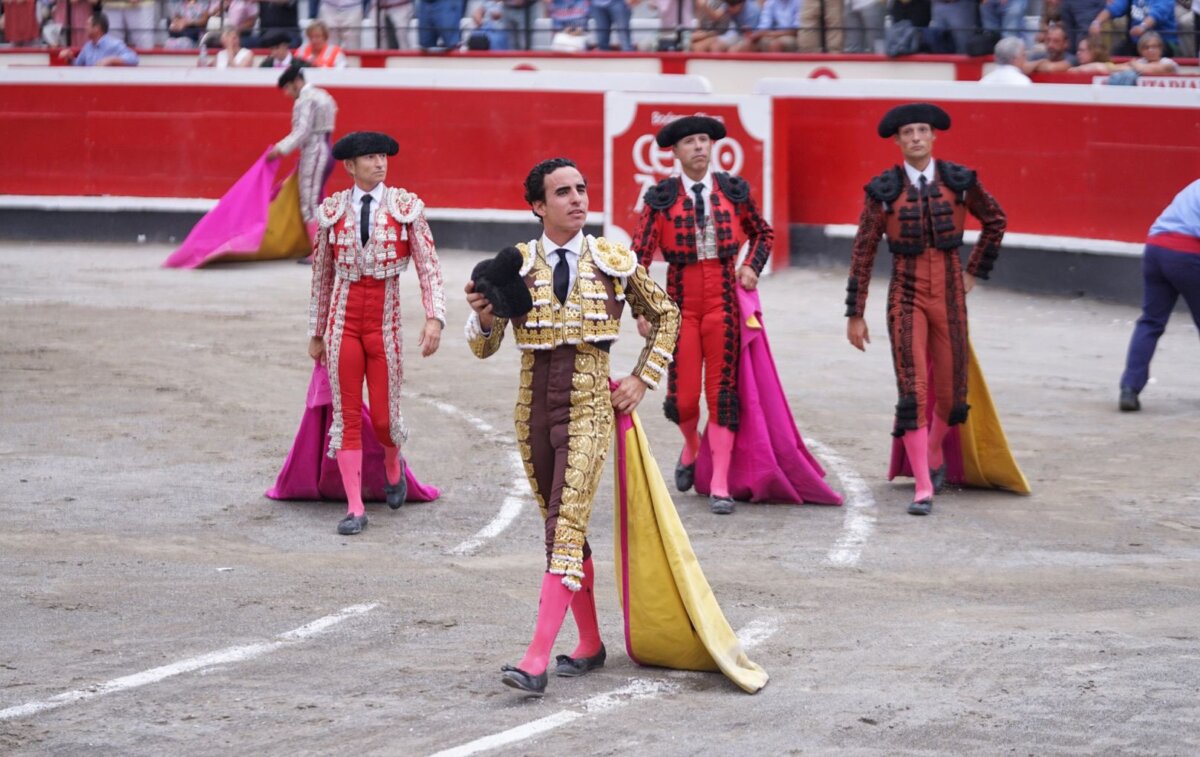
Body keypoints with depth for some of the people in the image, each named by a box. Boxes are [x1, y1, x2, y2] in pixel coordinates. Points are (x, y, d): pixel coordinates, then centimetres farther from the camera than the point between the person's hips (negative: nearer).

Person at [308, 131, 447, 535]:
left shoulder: (406, 207, -2)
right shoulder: (332, 210, 3)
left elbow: (429, 268, -5)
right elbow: (322, 275, 11)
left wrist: (435, 318, -19)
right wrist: (316, 333, 14)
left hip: (385, 320, -1)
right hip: (343, 318, 1)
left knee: (384, 416, 2)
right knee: (346, 415, -1)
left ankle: (392, 464, 38)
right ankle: (355, 509, 3)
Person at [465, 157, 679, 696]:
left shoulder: (615, 263, 1)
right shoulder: (515, 266, 2)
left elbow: (665, 315, 16)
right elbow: (484, 348, 1)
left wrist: (643, 380, 7)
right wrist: (483, 315, -21)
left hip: (590, 404, -3)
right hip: (534, 404, 3)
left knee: (565, 524, -15)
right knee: (566, 527, 12)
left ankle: (537, 659, -23)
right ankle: (589, 644, 26)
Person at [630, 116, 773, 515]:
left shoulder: (733, 191, 4)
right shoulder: (662, 197, -2)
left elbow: (763, 233, 20)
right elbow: (640, 254, -4)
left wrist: (752, 266, 2)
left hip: (724, 300, 1)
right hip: (680, 303, -1)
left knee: (722, 390, 0)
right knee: (682, 396, -3)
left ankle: (720, 487, 4)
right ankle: (692, 447, 33)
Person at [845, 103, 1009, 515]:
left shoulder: (959, 181, -1)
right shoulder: (883, 190, -4)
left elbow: (995, 221, 16)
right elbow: (863, 253, -1)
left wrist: (975, 271, 14)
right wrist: (855, 314, -2)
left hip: (949, 295, 2)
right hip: (906, 295, -2)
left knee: (951, 390, 7)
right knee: (912, 390, -11)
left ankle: (934, 456, 38)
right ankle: (923, 488, -9)